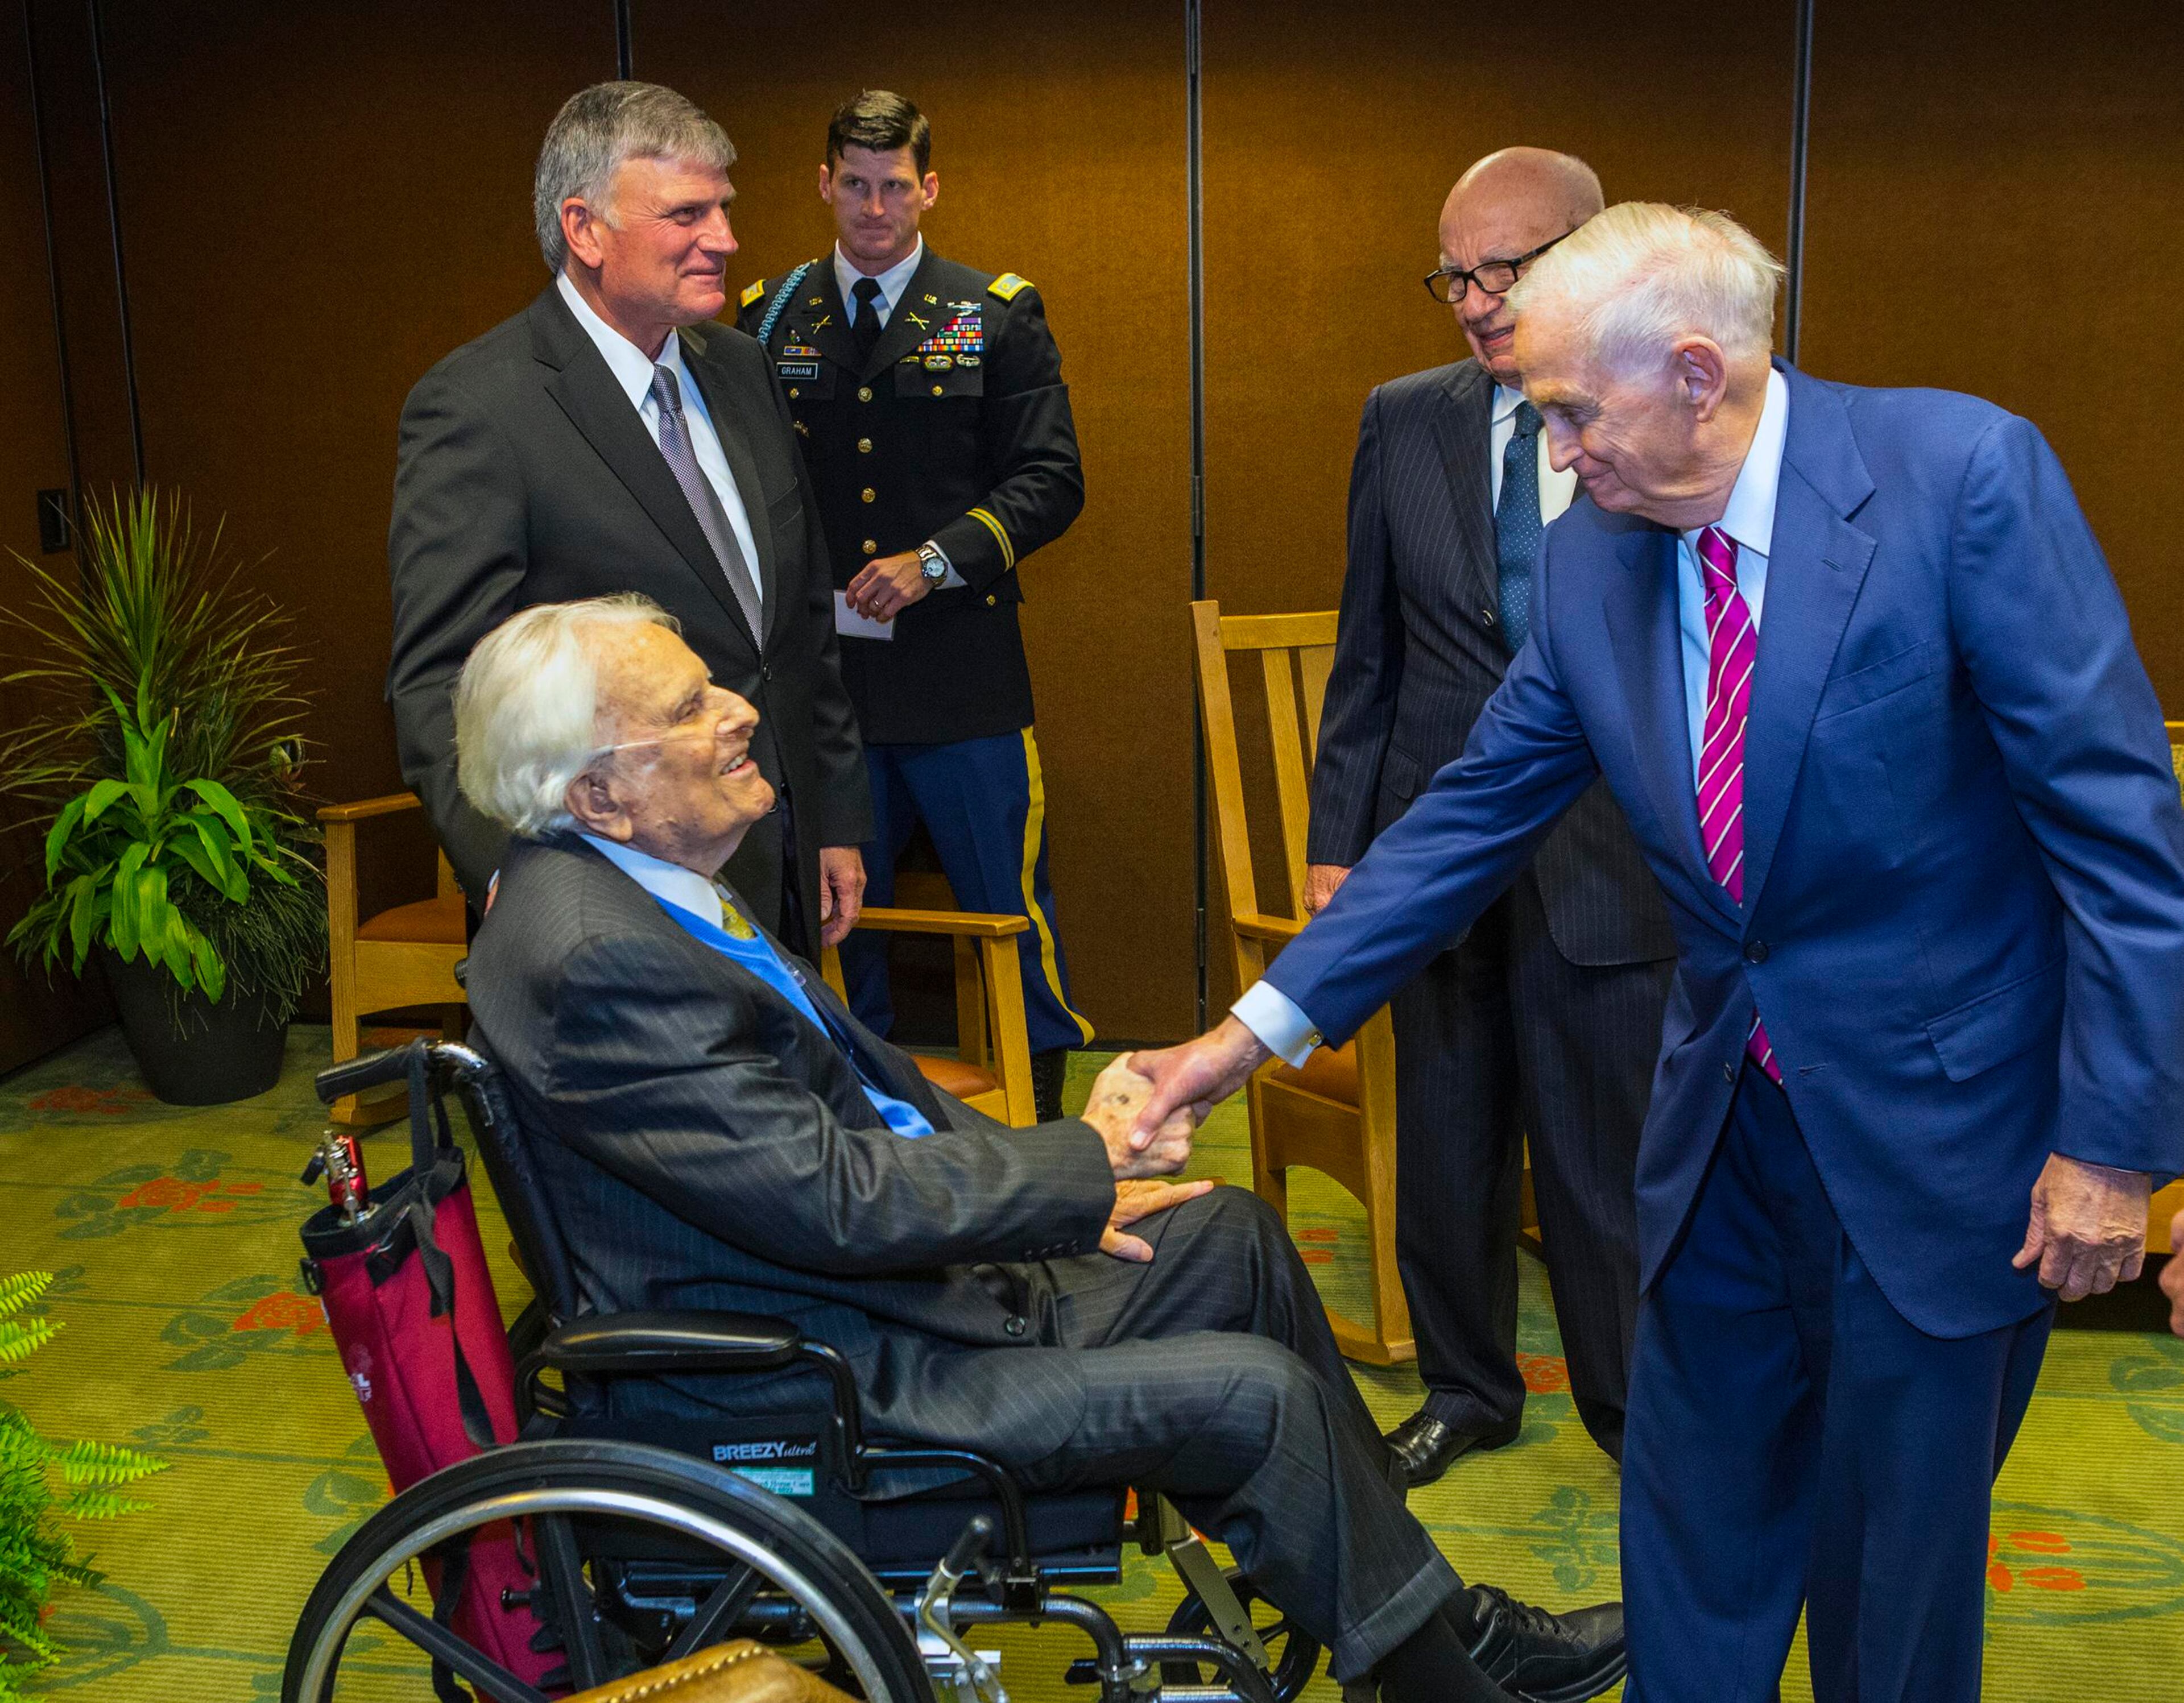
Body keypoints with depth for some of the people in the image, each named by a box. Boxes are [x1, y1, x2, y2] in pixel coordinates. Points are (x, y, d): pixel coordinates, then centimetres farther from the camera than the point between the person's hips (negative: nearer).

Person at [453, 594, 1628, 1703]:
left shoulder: (651, 887, 4)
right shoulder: (589, 954, -26)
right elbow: (832, 1198, -26)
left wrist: (1043, 1181, 2)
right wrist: (1078, 1168, -15)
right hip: (805, 1389, -10)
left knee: (1228, 1235, 11)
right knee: (1258, 1394, -13)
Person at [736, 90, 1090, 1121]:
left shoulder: (997, 315, 4)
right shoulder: (770, 317, 10)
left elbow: (1051, 480, -2)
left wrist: (933, 562, -13)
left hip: (960, 665, -2)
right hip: (816, 665, 2)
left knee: (1010, 912, 4)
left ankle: (1040, 1123, 20)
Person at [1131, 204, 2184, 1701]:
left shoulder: (1966, 472, -17)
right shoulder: (1593, 559, -1)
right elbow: (1479, 811, 4)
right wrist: (1263, 1024, 1)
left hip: (1939, 1123, -4)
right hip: (1723, 1123, 5)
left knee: (1899, 1566, 12)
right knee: (1692, 1535, 18)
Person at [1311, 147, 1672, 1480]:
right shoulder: (1404, 422, 5)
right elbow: (1368, 654, 8)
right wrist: (1337, 838, 5)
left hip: (1610, 858, -3)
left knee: (1610, 1157, 6)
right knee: (1447, 1146, 15)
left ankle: (1635, 1409, 29)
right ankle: (1468, 1389, 36)